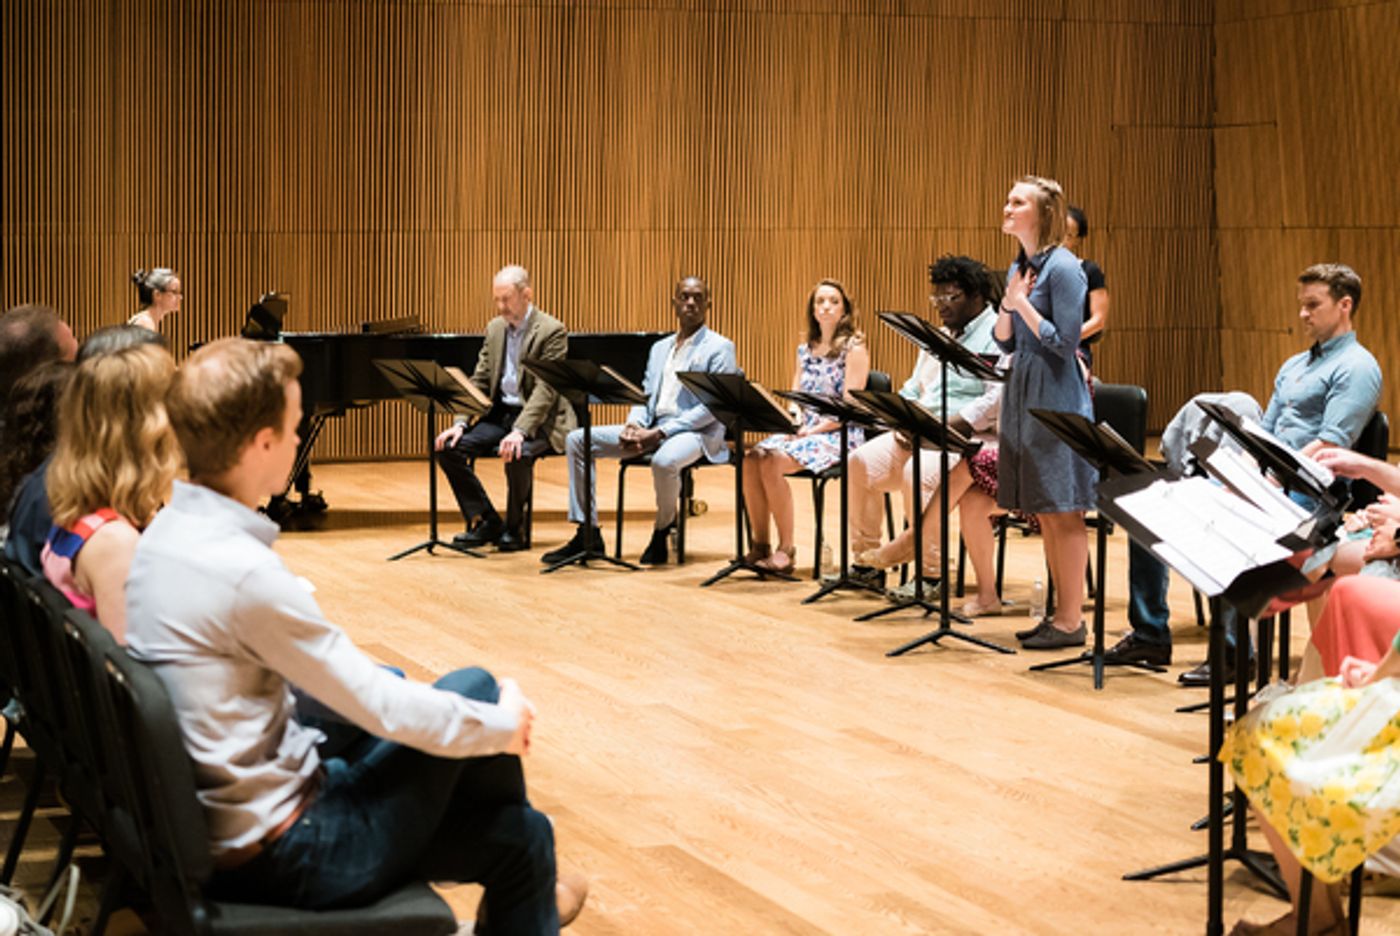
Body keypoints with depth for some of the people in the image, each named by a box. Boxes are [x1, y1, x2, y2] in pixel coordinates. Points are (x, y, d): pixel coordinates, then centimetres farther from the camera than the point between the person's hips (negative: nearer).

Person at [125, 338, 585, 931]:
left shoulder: (163, 533, 3)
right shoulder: (243, 572, -26)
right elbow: (383, 709, -19)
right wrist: (502, 725, -2)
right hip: (283, 861, -8)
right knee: (474, 688, 5)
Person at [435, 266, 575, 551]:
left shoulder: (552, 331, -11)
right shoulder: (495, 328, 11)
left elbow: (545, 390, -19)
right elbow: (479, 381, 11)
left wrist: (519, 431, -32)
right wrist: (460, 423, -5)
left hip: (537, 419, -7)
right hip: (499, 413, 7)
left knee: (517, 455, -36)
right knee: (449, 448, -14)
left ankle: (514, 527, -11)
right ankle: (485, 522, -3)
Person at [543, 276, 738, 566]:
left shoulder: (720, 348, -1)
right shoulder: (660, 348, 22)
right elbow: (645, 396, 19)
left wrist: (660, 433, -20)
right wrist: (633, 426, -7)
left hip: (697, 432, -7)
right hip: (652, 429, 7)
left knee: (664, 460, -41)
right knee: (577, 440, -5)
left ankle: (662, 531, -12)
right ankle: (587, 534, -7)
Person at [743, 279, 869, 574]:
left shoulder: (854, 347, -3)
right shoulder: (805, 349, 18)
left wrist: (813, 430, -18)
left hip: (839, 435, -6)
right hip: (802, 430, 6)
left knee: (772, 463, -30)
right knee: (751, 459, -21)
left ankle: (786, 549, -20)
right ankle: (760, 545, -16)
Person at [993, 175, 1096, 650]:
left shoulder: (1063, 268, -12)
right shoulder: (1019, 267, 14)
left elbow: (1065, 342, -17)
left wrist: (1024, 303, -13)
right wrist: (1008, 304, -3)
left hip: (1056, 397, -9)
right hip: (1023, 396, 9)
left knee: (1063, 512, -4)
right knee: (1043, 513, 12)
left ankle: (1071, 622, 1)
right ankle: (1060, 613, 19)